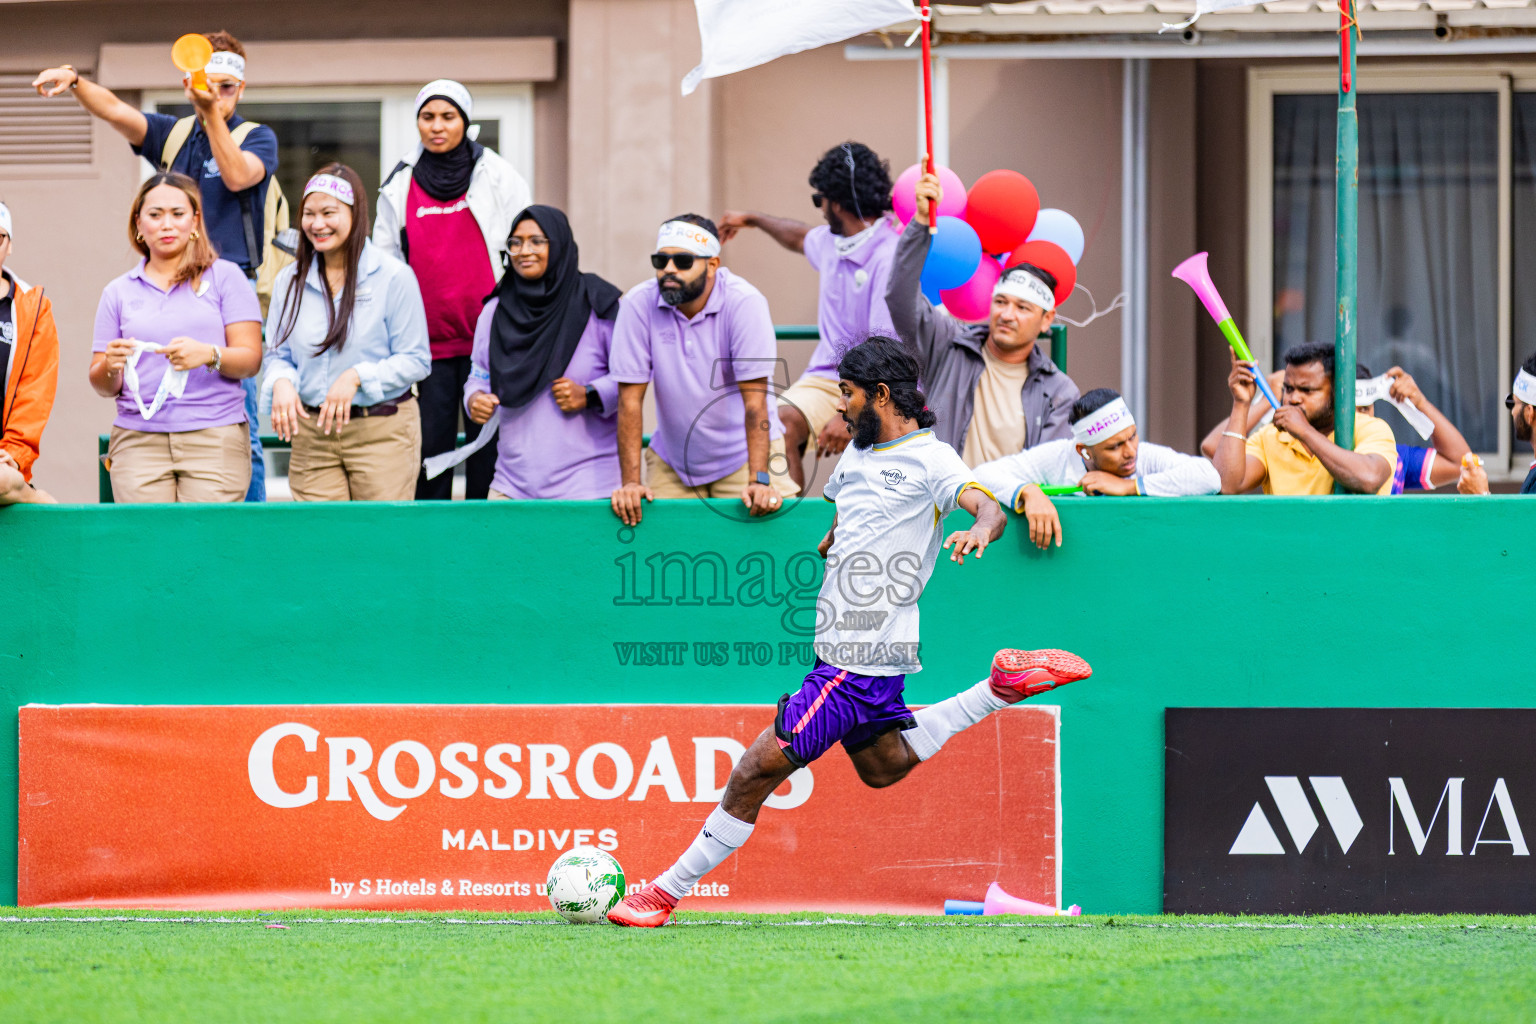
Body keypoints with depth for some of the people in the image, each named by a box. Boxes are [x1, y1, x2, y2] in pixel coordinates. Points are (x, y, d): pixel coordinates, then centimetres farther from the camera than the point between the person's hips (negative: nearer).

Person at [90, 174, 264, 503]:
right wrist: (110, 367, -9)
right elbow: (102, 386, 14)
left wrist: (209, 355, -18)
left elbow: (251, 360, 1)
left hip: (215, 439, -2)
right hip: (138, 440, 2)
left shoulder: (225, 277, 9)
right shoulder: (119, 293, 16)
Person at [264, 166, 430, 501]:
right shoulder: (290, 281, 9)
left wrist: (357, 377, -17)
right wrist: (281, 383, -8)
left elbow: (416, 360, -4)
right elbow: (280, 355, 15)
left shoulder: (393, 277, -5)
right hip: (310, 433, 4)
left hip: (383, 432, -3)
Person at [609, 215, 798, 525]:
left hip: (743, 454, -2)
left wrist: (760, 481, -29)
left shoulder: (744, 303, -19)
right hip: (671, 461, 2)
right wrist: (630, 482, -18)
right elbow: (630, 398, -12)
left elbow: (754, 399, -21)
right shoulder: (638, 305, -13)